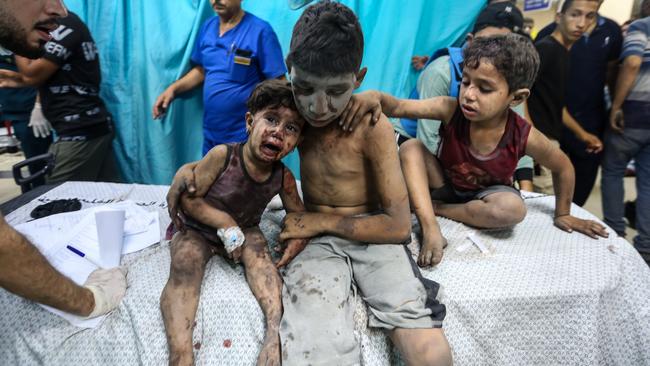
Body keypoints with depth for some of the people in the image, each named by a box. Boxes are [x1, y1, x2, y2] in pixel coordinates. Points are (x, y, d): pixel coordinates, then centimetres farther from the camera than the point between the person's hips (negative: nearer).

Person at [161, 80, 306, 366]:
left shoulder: (283, 177, -14)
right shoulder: (222, 155, -24)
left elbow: (297, 212, 2)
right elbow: (189, 199, -17)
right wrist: (226, 223, -26)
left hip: (244, 228, 3)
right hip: (197, 228, -2)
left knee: (258, 250, -29)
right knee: (184, 266, -29)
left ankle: (276, 325, -40)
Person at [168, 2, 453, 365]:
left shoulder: (372, 127, -13)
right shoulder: (294, 112, -1)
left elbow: (399, 226, -11)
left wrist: (321, 220, -11)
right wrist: (192, 168, -1)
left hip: (372, 236, -1)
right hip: (319, 239, 2)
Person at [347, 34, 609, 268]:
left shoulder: (524, 136, -25)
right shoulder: (452, 110, -26)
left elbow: (563, 167, -6)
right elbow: (398, 107, -35)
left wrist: (562, 214, 5)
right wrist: (376, 97, -58)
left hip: (485, 193, 0)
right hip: (446, 185, 1)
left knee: (513, 209, -35)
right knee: (410, 148, -25)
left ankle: (437, 208, -15)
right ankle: (431, 228, -31)